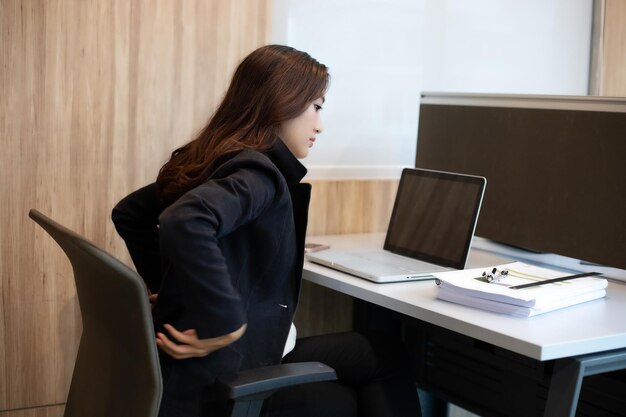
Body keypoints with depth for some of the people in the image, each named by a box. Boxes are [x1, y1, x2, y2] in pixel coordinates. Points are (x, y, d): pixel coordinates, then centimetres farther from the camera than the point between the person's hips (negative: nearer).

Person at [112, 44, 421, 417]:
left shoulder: (216, 159, 9)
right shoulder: (257, 172, -19)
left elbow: (128, 212, 20)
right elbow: (185, 223, -40)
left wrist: (169, 285, 18)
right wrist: (224, 324, -32)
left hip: (230, 359, 9)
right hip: (220, 375, -9)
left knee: (381, 357, 16)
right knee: (383, 361, 7)